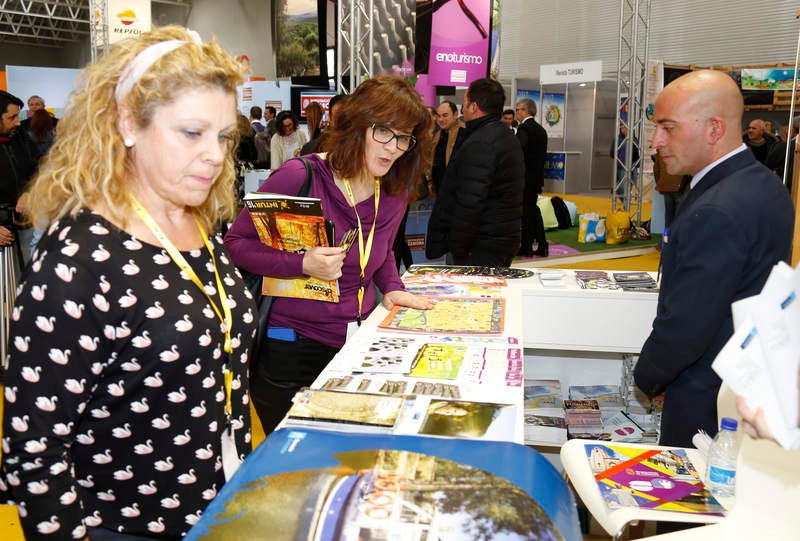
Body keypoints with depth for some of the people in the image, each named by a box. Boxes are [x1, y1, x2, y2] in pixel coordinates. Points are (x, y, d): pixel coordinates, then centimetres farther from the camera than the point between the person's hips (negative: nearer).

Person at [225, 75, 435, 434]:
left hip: (355, 349, 6)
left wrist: (392, 288, 2)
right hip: (289, 351, -5)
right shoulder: (299, 177, -16)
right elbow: (235, 243, -12)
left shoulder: (394, 193, 3)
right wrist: (302, 264, -26)